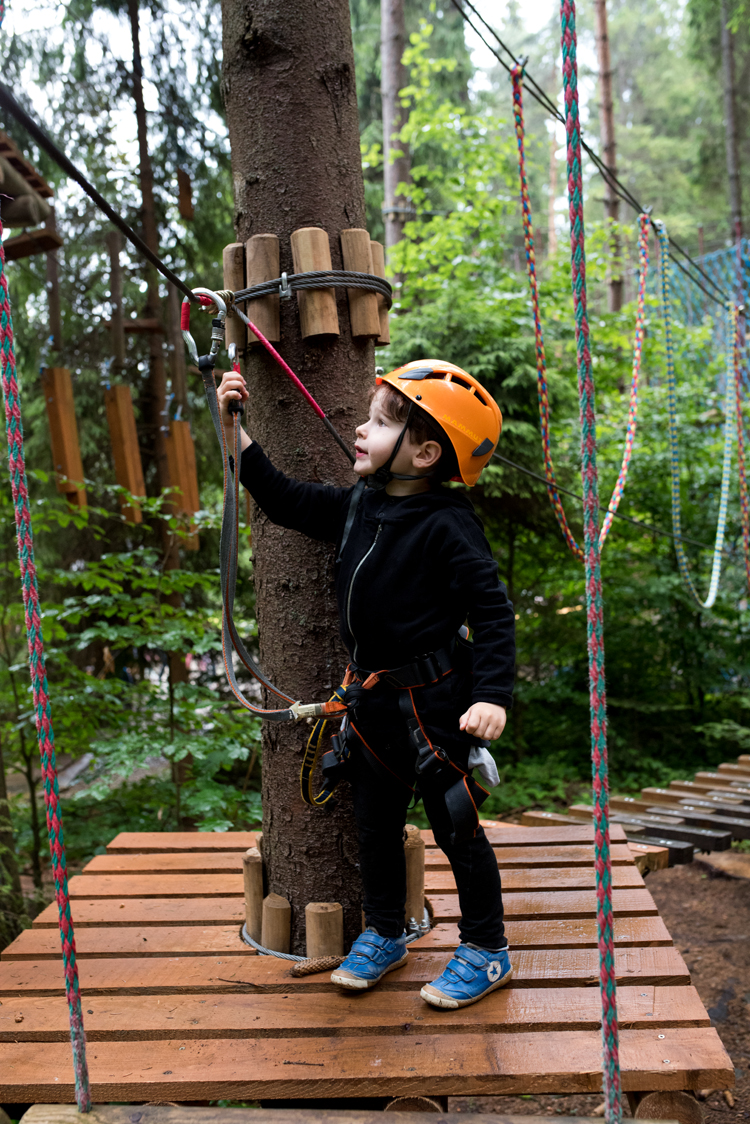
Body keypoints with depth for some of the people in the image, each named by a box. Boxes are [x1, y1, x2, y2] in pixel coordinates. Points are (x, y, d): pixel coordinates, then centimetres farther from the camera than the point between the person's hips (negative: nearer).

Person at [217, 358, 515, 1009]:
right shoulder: (358, 506, 3)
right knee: (376, 821, 19)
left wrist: (492, 695, -29)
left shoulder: (448, 526, -19)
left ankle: (486, 950, 27)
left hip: (434, 703, -7)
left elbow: (493, 613, -20)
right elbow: (285, 501, 13)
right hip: (371, 699, 7)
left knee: (456, 827, 7)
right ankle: (384, 934, 39)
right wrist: (233, 430, 9)